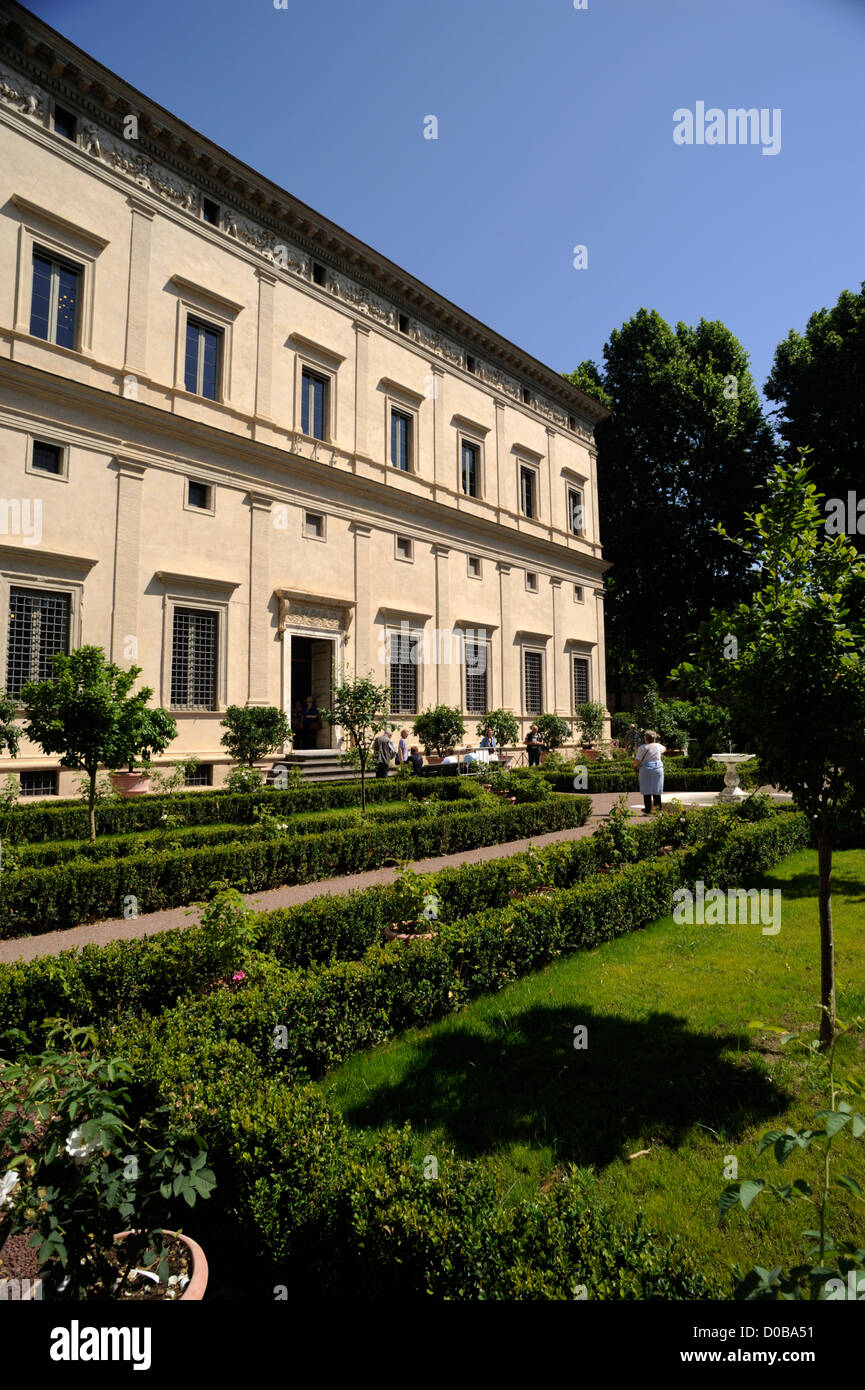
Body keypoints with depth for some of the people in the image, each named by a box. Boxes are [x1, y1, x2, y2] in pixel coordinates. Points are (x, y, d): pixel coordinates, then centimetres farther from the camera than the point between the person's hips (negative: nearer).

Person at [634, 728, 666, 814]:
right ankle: (658, 810, 10)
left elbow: (637, 761, -12)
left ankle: (648, 811, 6)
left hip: (646, 769, -3)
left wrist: (634, 766, 9)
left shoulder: (642, 748, -9)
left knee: (647, 791, 5)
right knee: (657, 791, 9)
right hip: (658, 769, 3)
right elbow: (664, 749, 28)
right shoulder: (658, 746, 3)